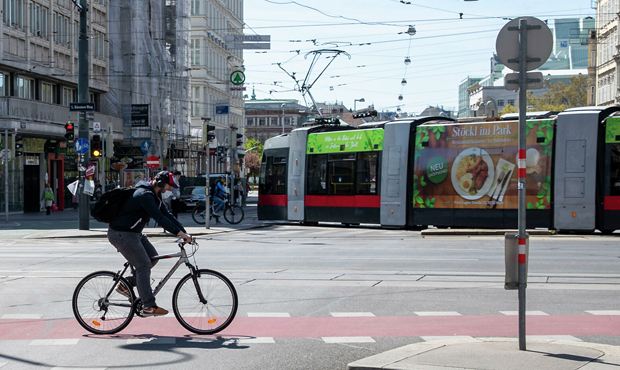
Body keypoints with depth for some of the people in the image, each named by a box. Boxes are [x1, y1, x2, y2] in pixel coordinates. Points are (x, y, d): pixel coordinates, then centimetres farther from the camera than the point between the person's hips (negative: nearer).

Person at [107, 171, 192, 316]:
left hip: (134, 233, 10)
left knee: (153, 257, 7)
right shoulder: (145, 195, -23)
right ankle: (149, 307, -9)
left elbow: (167, 215, 7)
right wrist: (179, 233, -34)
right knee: (144, 265, -11)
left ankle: (125, 285, 15)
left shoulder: (155, 196, 9)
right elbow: (159, 217, -32)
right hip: (121, 234, -10)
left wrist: (184, 233, -2)